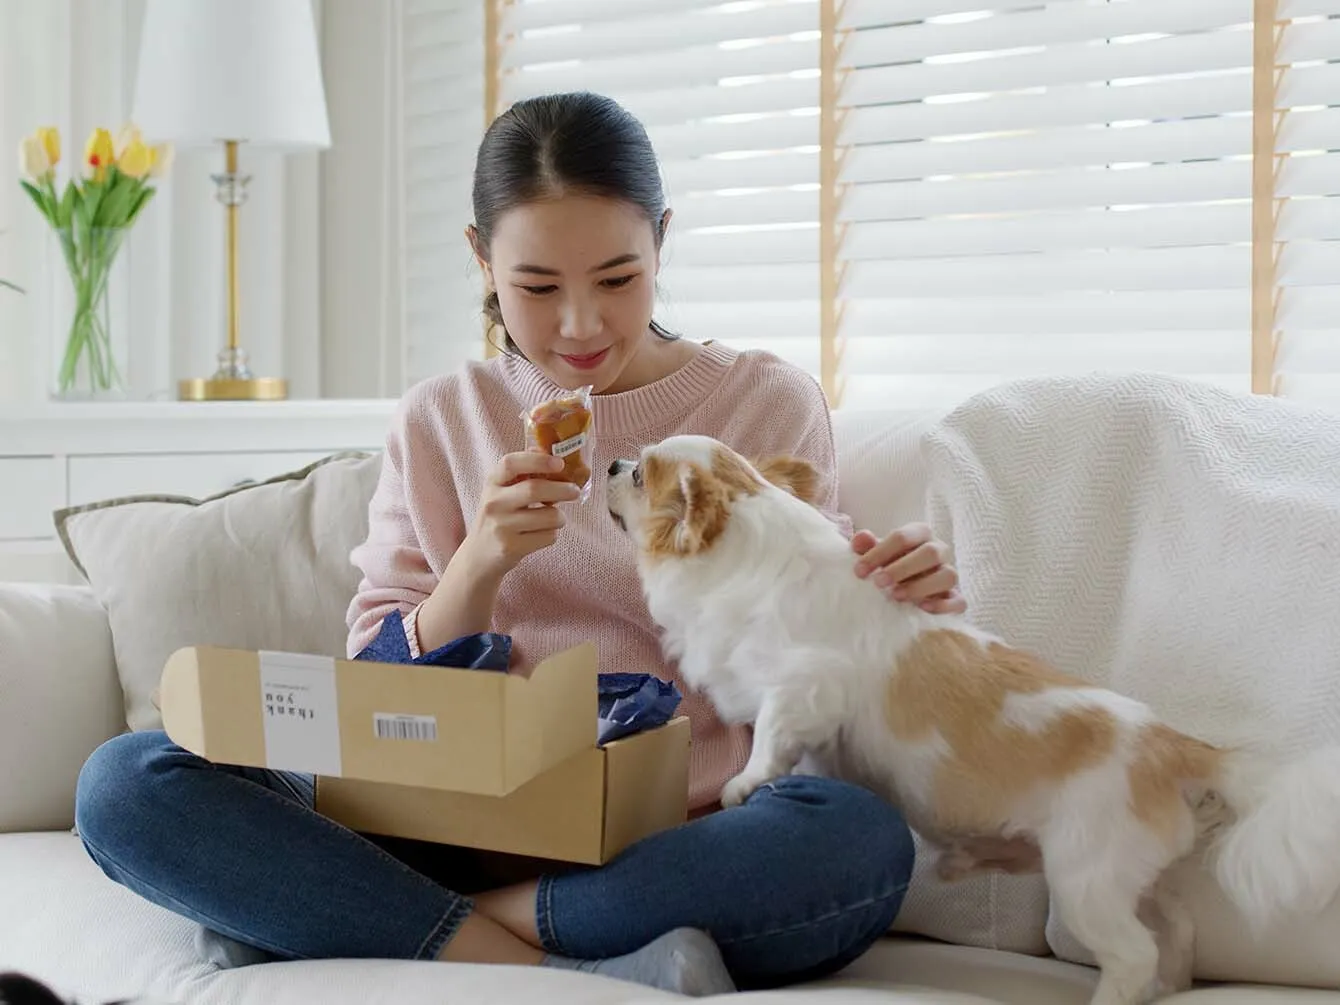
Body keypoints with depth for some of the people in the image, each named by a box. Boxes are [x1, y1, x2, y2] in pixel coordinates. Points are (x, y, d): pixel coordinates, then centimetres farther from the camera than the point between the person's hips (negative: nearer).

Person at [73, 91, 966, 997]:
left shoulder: (770, 404, 8)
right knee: (126, 782, -19)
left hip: (677, 847, -1)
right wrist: (480, 563, -12)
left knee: (863, 838, -35)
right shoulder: (441, 422, 11)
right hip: (466, 834, 1)